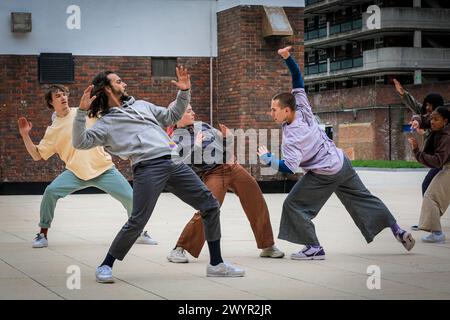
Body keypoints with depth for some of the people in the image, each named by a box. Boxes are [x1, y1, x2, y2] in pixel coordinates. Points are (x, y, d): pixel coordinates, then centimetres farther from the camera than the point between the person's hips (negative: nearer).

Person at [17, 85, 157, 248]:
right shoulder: (53, 130, 5)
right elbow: (37, 155, 5)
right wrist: (25, 135, -6)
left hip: (105, 169, 0)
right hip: (76, 173, 0)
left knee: (130, 198, -6)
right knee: (51, 191, -22)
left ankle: (140, 233, 19)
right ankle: (43, 235, -5)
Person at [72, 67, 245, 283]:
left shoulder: (141, 105, 29)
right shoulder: (105, 124, 10)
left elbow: (173, 116, 36)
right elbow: (80, 142, -4)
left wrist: (184, 92, 23)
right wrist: (82, 112, -14)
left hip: (175, 164, 6)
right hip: (148, 167, -6)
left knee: (210, 206, 4)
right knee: (137, 221, -17)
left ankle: (216, 264, 12)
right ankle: (105, 266, 4)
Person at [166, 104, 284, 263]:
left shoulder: (201, 125, 13)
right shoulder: (175, 140, -3)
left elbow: (223, 143, 24)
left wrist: (227, 136, 3)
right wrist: (196, 147, -18)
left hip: (231, 166, 6)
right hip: (212, 174, -6)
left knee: (257, 203, 6)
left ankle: (267, 246, 20)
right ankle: (179, 250, -13)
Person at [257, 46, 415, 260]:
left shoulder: (291, 138, -25)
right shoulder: (303, 109, -7)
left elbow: (290, 167, -29)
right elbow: (297, 78, 0)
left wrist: (267, 158, -18)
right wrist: (287, 58, -10)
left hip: (324, 175, -8)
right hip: (342, 163, 8)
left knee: (293, 205, 0)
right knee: (363, 199, 17)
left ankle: (314, 247, -1)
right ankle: (397, 230, 19)